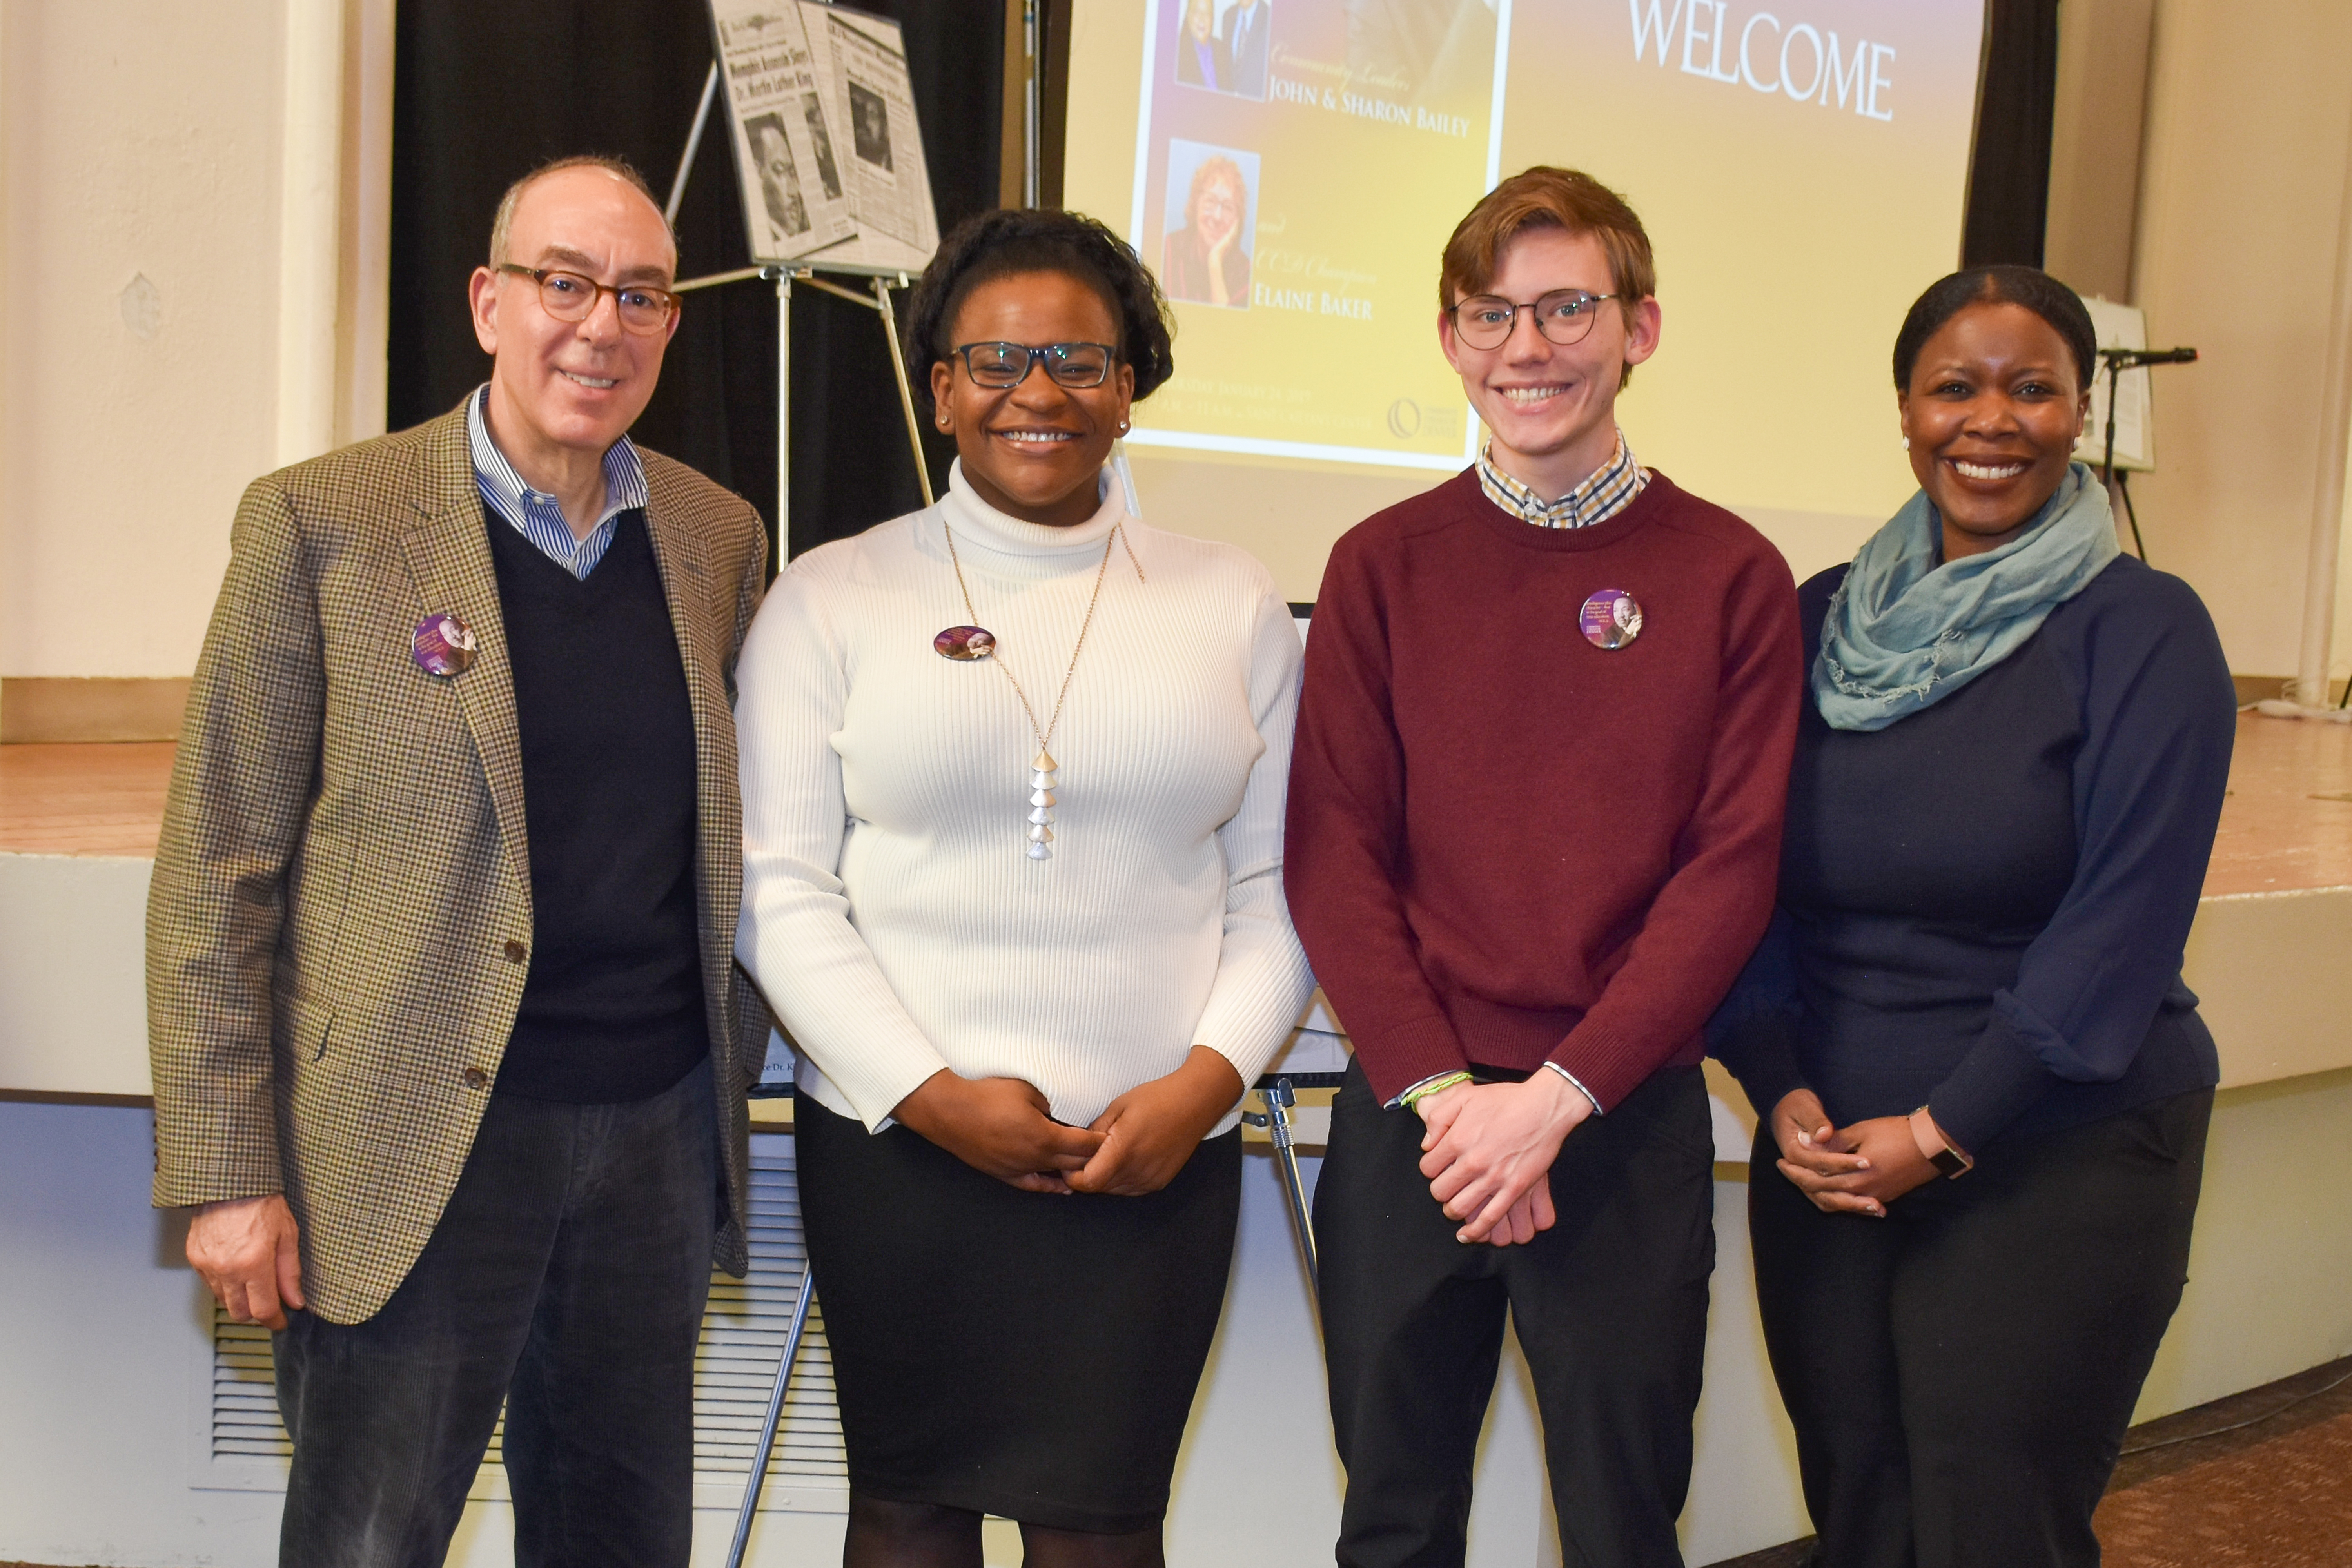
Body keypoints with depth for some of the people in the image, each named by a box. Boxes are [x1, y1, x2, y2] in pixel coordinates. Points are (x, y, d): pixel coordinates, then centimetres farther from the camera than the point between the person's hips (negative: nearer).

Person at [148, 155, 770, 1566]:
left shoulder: (719, 538, 7)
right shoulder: (321, 524, -6)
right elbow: (217, 875, -6)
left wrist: (732, 1076, 10)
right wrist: (228, 1174, -9)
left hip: (659, 1134, 4)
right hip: (412, 1149, -4)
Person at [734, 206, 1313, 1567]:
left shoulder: (1232, 602, 8)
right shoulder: (832, 598, 3)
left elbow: (1276, 886, 6)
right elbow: (781, 888, -1)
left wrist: (1209, 1077, -8)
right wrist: (928, 1092, -10)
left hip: (1157, 1157, 1)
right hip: (895, 1144, 0)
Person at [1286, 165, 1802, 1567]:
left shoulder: (1732, 576, 0)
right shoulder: (1383, 566, 3)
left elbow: (1733, 869, -5)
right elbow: (1334, 849, 0)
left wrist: (1557, 1095, -12)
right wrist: (1438, 1092, -11)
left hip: (1632, 1125, -1)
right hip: (1405, 1117, 1)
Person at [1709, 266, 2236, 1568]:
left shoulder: (2140, 628, -6)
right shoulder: (1821, 621, 7)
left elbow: (2123, 923, -13)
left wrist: (1944, 1131, -15)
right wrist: (1782, 1090, -7)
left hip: (2056, 1159, -4)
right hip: (1825, 1158, 4)